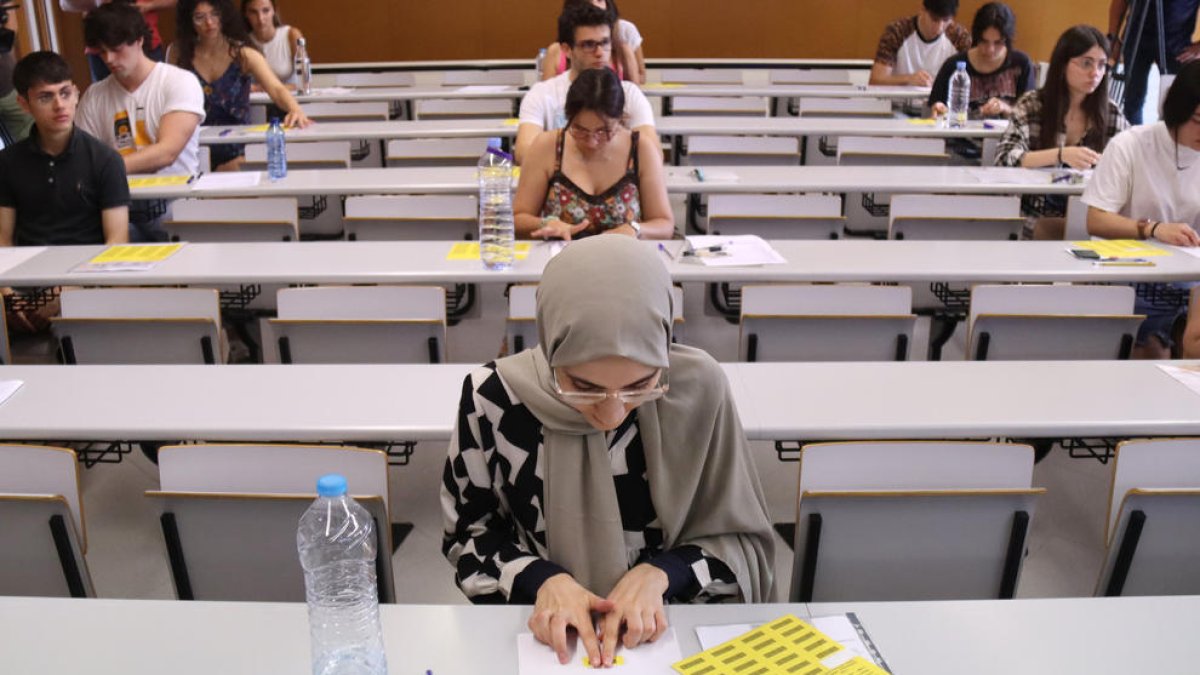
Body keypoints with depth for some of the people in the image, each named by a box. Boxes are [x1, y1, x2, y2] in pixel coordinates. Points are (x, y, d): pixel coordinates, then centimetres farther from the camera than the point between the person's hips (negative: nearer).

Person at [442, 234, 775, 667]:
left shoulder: (699, 388, -14)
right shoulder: (493, 396, -14)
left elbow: (740, 538, -2)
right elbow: (467, 531, 1)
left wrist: (660, 574, -17)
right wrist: (540, 580, -15)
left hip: (666, 631, 1)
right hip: (542, 637, -1)